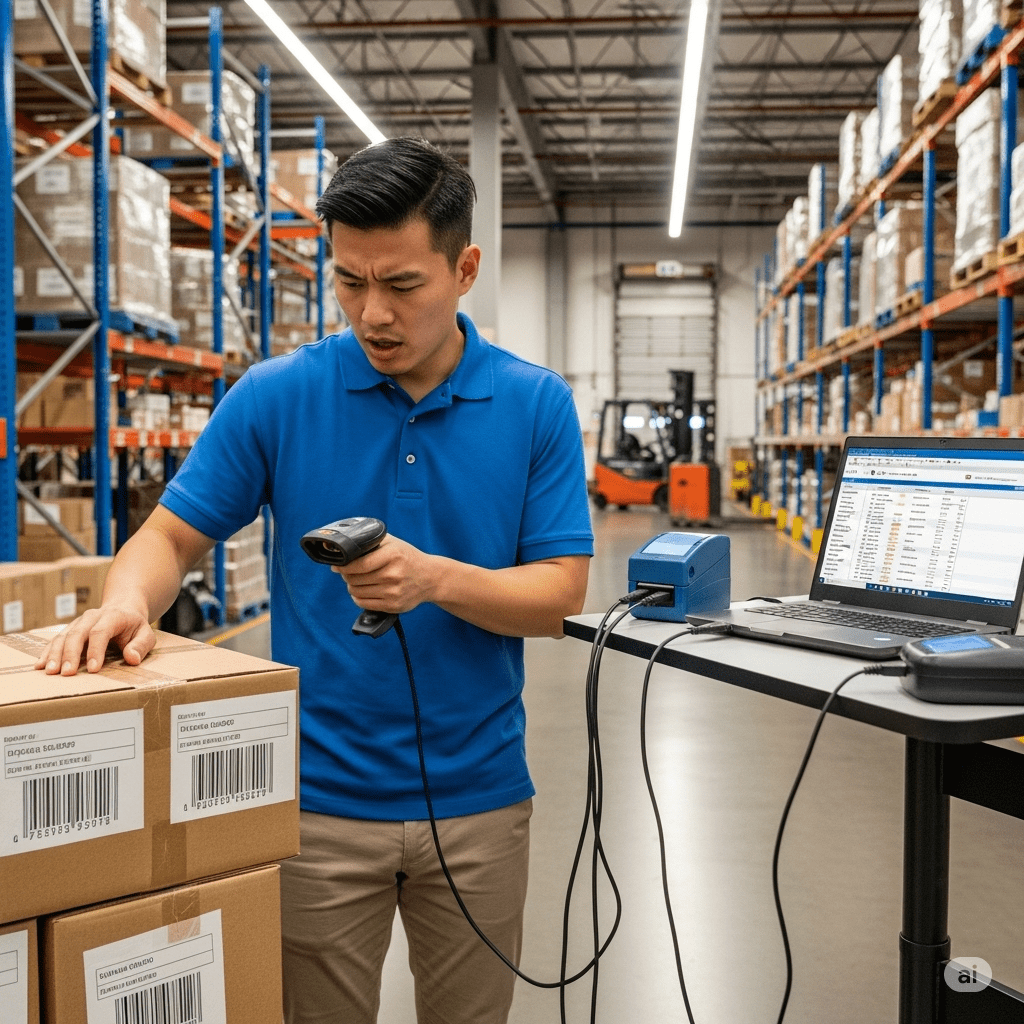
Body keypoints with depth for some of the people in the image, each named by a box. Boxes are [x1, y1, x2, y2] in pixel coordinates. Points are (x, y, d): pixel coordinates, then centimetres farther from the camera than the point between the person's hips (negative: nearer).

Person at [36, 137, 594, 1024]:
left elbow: (561, 594, -6)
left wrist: (437, 579, -23)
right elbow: (173, 534, 0)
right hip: (319, 795, -1)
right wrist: (127, 601, -22)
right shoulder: (276, 395, -5)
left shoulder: (537, 405, -4)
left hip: (477, 797, 1)